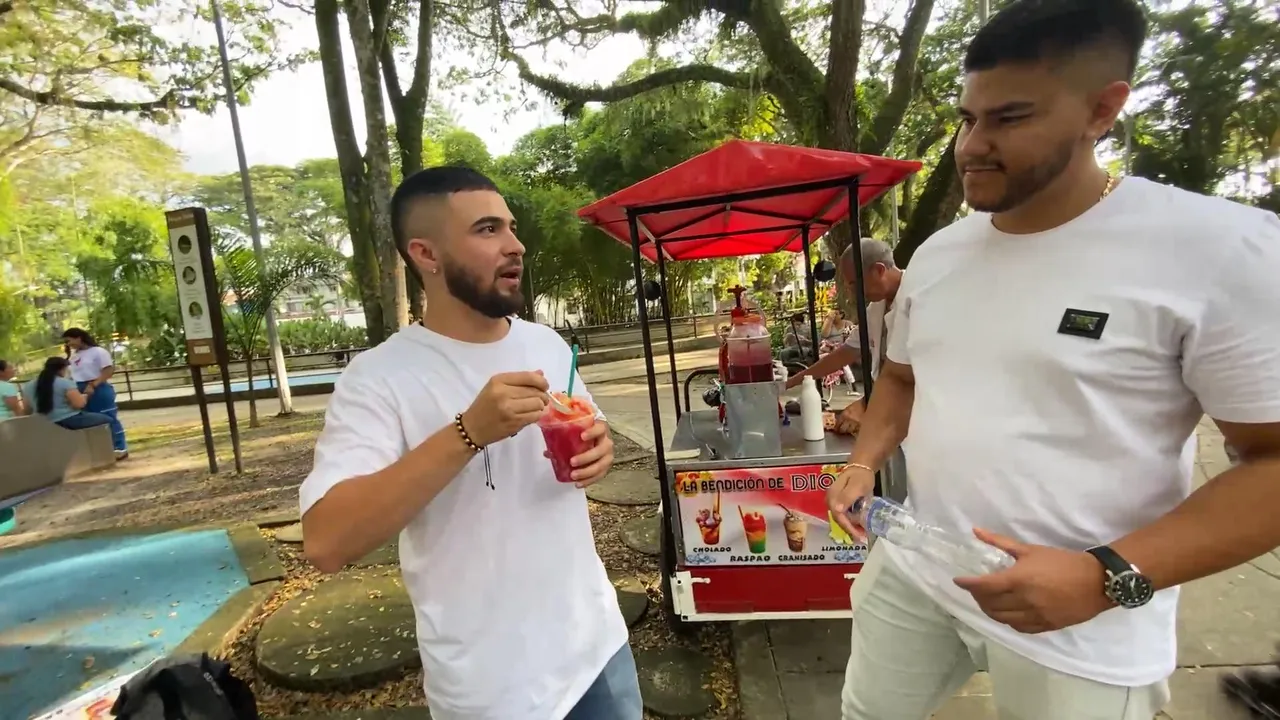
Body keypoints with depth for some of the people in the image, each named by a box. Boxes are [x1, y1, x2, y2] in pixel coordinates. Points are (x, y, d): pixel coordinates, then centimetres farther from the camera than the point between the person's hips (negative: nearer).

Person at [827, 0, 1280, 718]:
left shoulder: (1220, 249, -14)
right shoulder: (938, 252, 2)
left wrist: (1109, 577, -23)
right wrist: (863, 464, -2)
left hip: (1080, 628, -4)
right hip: (911, 567, 5)